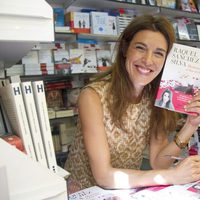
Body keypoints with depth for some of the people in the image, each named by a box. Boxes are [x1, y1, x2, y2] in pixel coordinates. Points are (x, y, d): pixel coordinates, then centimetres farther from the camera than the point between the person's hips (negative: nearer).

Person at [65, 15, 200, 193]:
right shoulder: (93, 96, -20)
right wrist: (174, 176, -24)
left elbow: (158, 162, -7)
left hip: (129, 190, 5)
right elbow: (104, 176, -22)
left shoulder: (156, 97, -5)